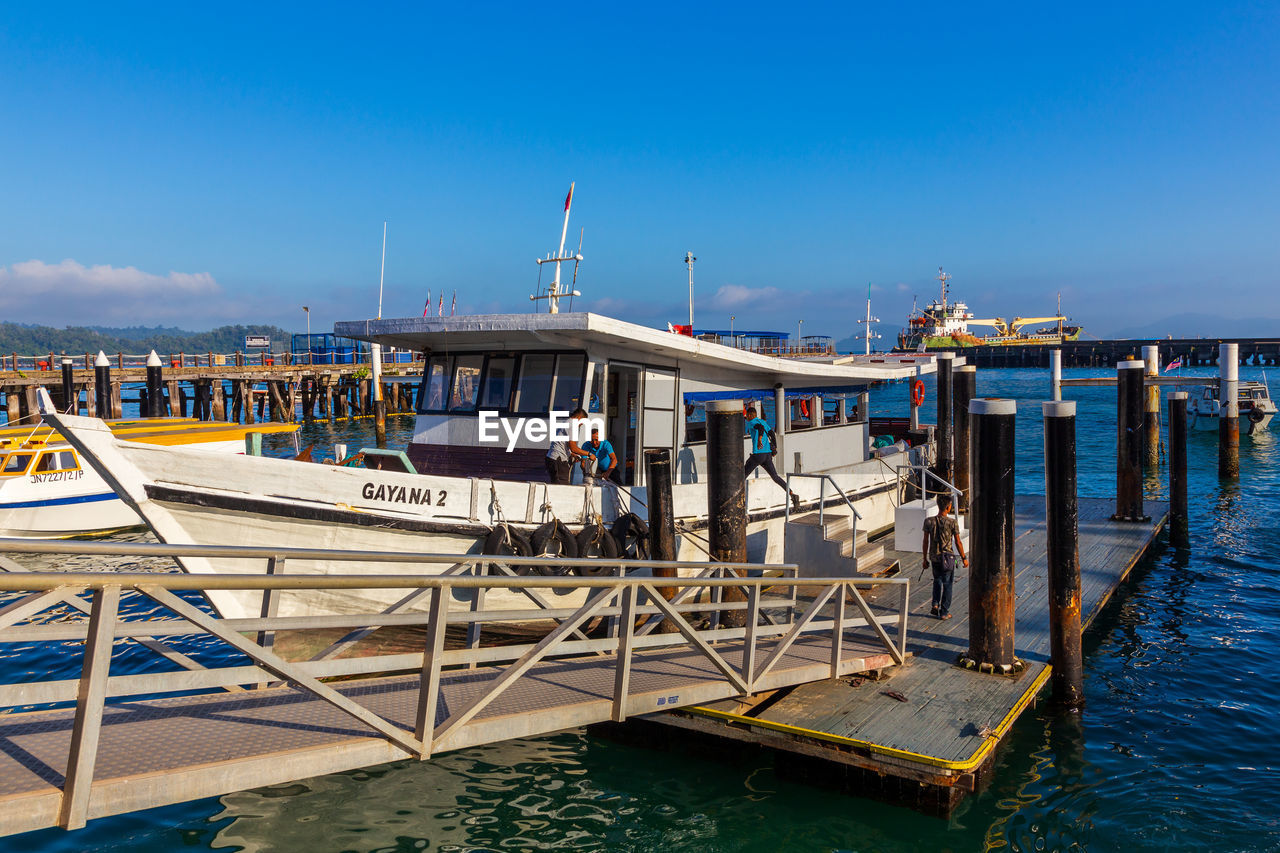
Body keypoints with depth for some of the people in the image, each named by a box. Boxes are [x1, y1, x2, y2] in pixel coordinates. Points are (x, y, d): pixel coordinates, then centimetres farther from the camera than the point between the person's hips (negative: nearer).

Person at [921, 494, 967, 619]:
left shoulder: (929, 521, -6)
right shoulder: (952, 522, -13)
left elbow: (925, 542, 0)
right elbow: (958, 542, -7)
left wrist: (925, 558, 11)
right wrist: (964, 558, 5)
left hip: (934, 557, 3)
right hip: (948, 557, -3)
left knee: (937, 581, 25)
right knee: (947, 584, 10)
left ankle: (935, 604, 12)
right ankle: (944, 612, 15)